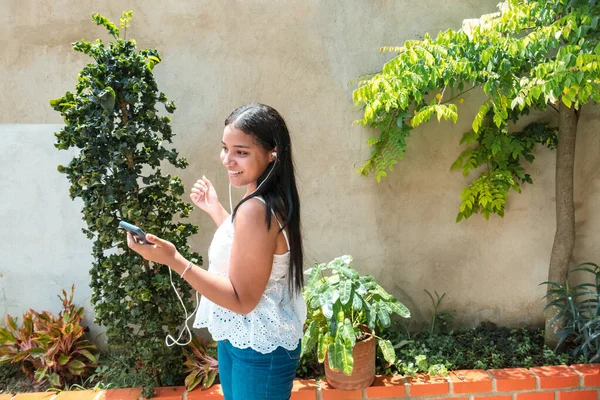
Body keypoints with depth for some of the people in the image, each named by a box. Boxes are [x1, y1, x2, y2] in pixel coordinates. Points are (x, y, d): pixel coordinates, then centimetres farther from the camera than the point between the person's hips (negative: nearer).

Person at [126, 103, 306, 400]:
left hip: (259, 351, -9)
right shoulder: (270, 201, 1)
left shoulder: (255, 210, -30)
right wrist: (213, 208, 17)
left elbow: (242, 300, -28)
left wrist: (174, 260, -33)